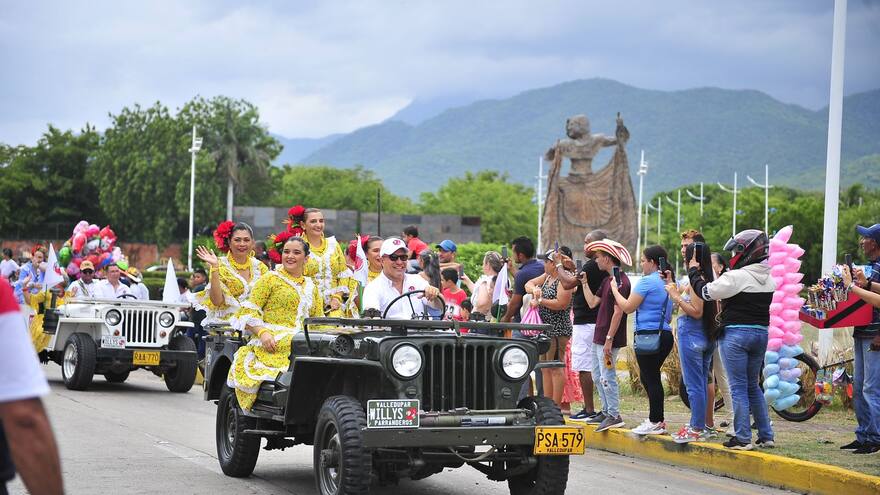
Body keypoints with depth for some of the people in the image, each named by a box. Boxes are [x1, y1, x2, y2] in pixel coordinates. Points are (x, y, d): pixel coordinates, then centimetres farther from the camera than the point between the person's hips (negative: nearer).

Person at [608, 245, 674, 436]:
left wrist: (615, 291, 4)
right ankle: (657, 418, 19)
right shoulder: (669, 282, 14)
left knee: (650, 379, -2)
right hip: (665, 334, 9)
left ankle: (656, 422, 1)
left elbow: (628, 307, -9)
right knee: (648, 377, 17)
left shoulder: (647, 281, -13)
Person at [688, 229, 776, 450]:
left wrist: (693, 271, 8)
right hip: (762, 333, 7)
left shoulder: (736, 277, -15)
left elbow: (706, 292, -8)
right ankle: (766, 436, 18)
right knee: (753, 386, 18)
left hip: (736, 333, -7)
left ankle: (743, 438, -1)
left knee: (739, 388, -1)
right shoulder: (769, 278, 8)